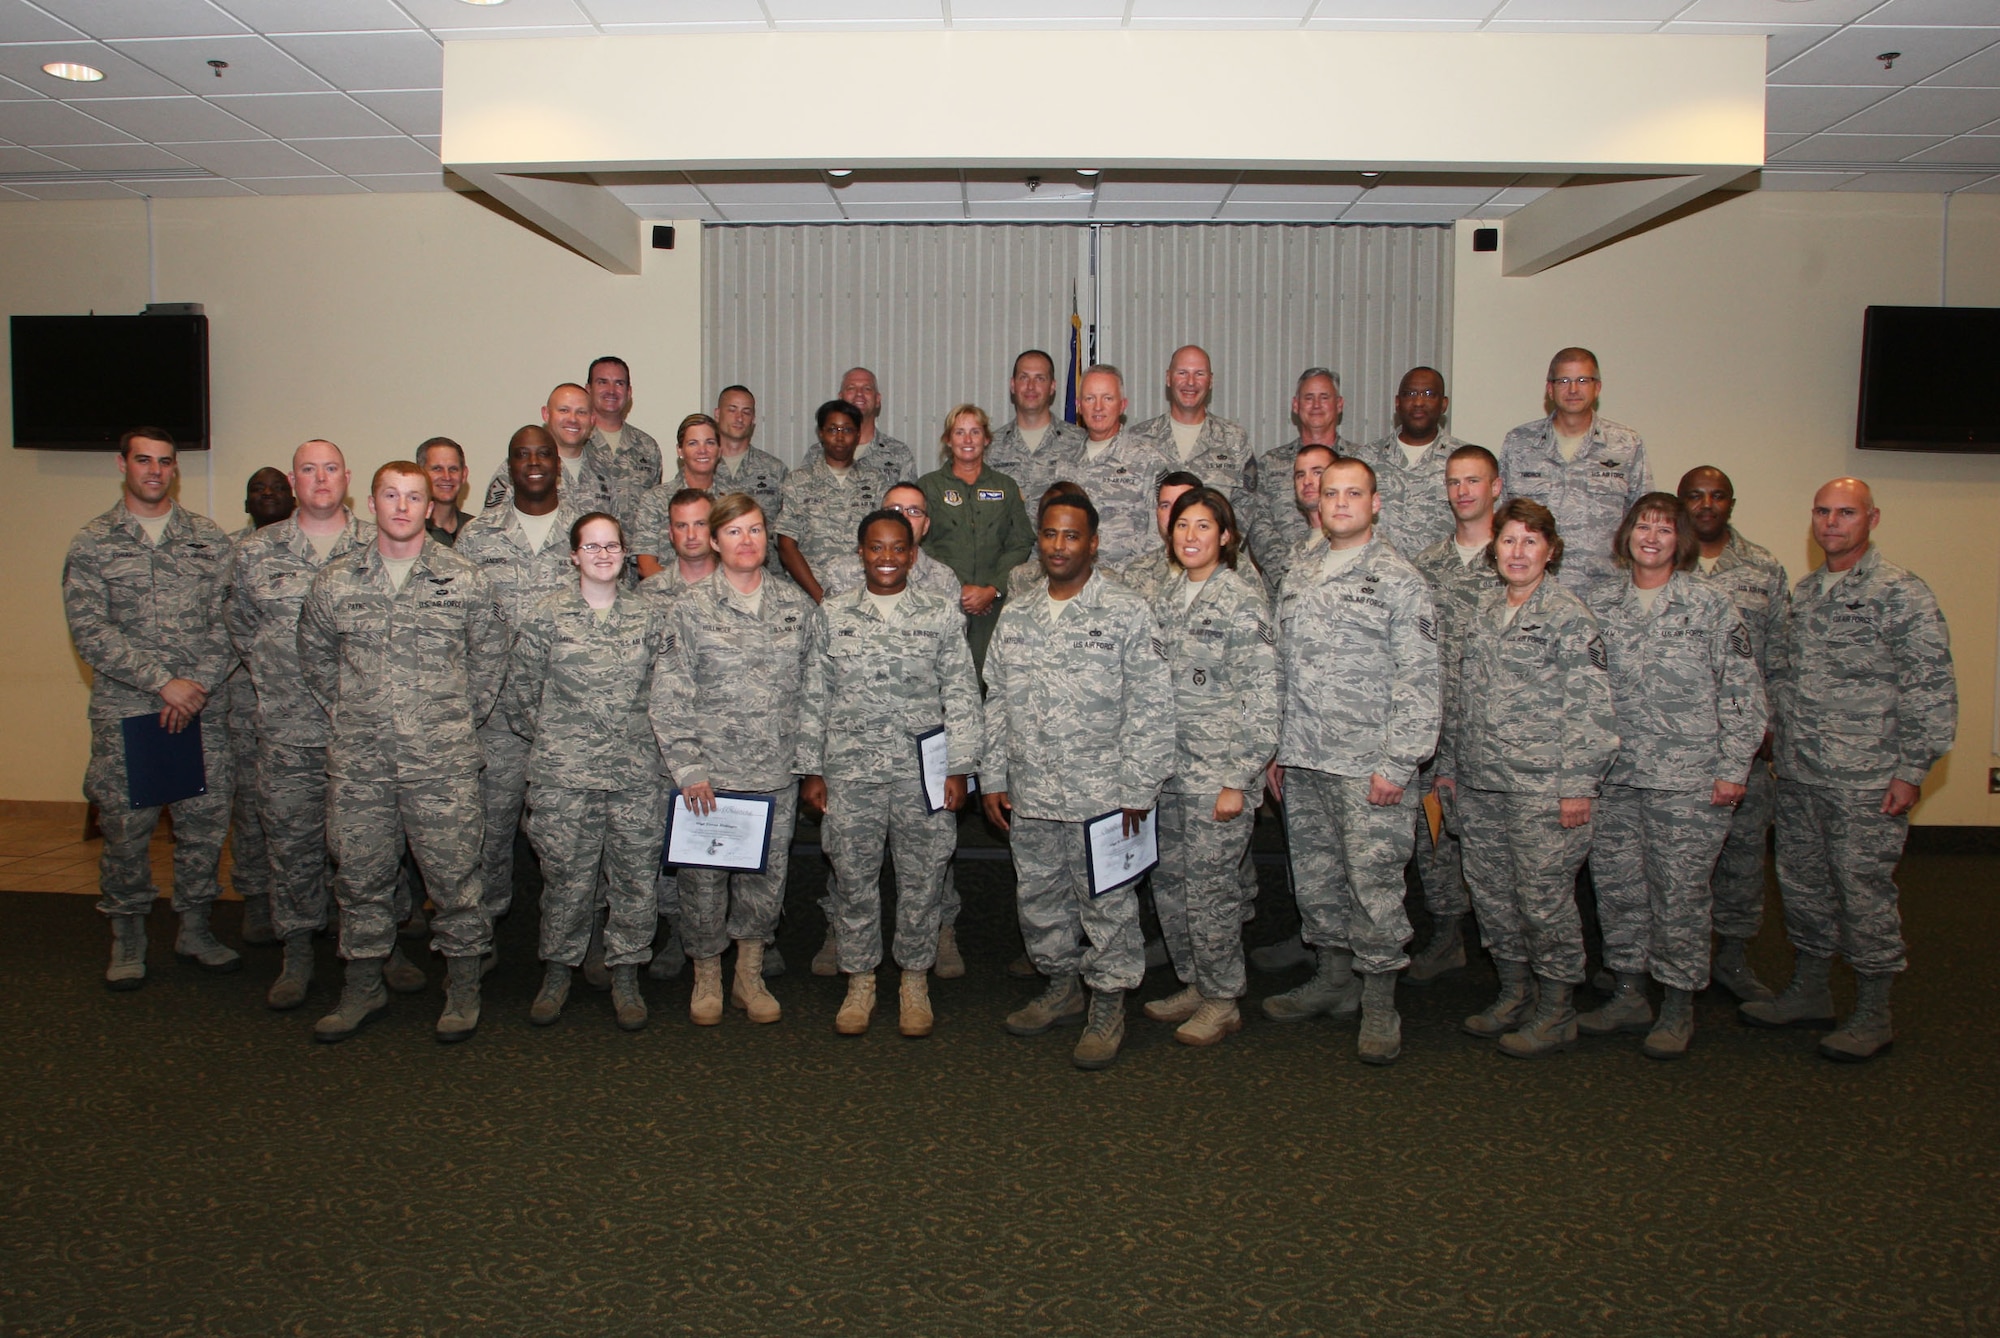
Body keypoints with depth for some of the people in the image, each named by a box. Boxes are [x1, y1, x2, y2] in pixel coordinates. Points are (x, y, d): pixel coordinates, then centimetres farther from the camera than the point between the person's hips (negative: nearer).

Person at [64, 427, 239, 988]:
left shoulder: (210, 539, 8)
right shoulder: (92, 543, 3)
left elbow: (228, 624, 3)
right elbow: (90, 632, -6)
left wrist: (197, 686, -11)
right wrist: (164, 681, -15)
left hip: (202, 710, 2)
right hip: (124, 711, -1)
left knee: (205, 821, 6)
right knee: (125, 827, 5)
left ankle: (195, 929, 23)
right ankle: (127, 938, 22)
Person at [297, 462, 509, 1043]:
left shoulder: (464, 579, 0)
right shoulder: (335, 581, 5)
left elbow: (492, 651, 9)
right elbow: (314, 655, 19)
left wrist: (462, 715, 7)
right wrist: (343, 710, 13)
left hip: (443, 760, -2)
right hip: (358, 760, 3)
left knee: (453, 872, 2)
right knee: (360, 874, 11)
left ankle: (463, 984, 18)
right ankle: (363, 984, 27)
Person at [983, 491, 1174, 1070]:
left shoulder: (1128, 614, -4)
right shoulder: (1015, 618, 11)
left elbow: (1151, 706, -7)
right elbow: (997, 702, 15)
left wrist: (1137, 787, -11)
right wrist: (993, 778, 11)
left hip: (1102, 793, -5)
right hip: (1030, 794, 5)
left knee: (1107, 902, 3)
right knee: (1039, 897, 15)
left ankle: (1108, 1005, 18)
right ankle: (1062, 985, 34)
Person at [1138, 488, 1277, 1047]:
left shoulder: (1243, 602, -9)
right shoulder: (1162, 598, 11)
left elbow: (1262, 700, -12)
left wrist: (1238, 781, -15)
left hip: (1218, 774, -6)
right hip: (1166, 769, 7)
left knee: (1209, 887, -1)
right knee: (1168, 883, 12)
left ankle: (1222, 1001, 16)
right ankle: (1193, 984, 29)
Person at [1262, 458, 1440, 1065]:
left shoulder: (1400, 580, -5)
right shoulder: (1297, 579, 14)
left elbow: (1418, 680, -9)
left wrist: (1396, 764, -15)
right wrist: (1278, 749, 13)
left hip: (1368, 765, -6)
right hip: (1303, 763, 6)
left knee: (1373, 881, -2)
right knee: (1314, 876, 13)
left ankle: (1379, 1003, 11)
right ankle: (1333, 979, 29)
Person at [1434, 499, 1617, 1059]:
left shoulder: (1567, 614, -6)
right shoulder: (1483, 611, 13)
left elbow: (1590, 707, -10)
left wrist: (1578, 785, -14)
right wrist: (1448, 765, 15)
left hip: (1541, 785, -6)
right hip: (1478, 783, 6)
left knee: (1544, 897, 0)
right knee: (1490, 894, 12)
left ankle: (1556, 1011, 15)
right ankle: (1512, 995, 28)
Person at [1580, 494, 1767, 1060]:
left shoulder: (1710, 606, -1)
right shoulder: (1603, 609, 9)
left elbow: (1744, 693, -2)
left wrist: (1732, 768, -7)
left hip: (1687, 780, -4)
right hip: (1615, 779, 4)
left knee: (1679, 892, 1)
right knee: (1616, 887, 8)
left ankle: (1678, 1007, 15)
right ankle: (1629, 996, 23)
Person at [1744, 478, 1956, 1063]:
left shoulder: (1900, 594, -9)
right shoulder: (1804, 592, 12)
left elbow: (1932, 688, -12)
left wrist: (1912, 770, -14)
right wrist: (1781, 746, 14)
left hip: (1865, 782, -7)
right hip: (1798, 775, 7)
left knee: (1865, 890, 1)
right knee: (1802, 882, 15)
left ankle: (1873, 1015, 14)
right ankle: (1808, 992, 30)